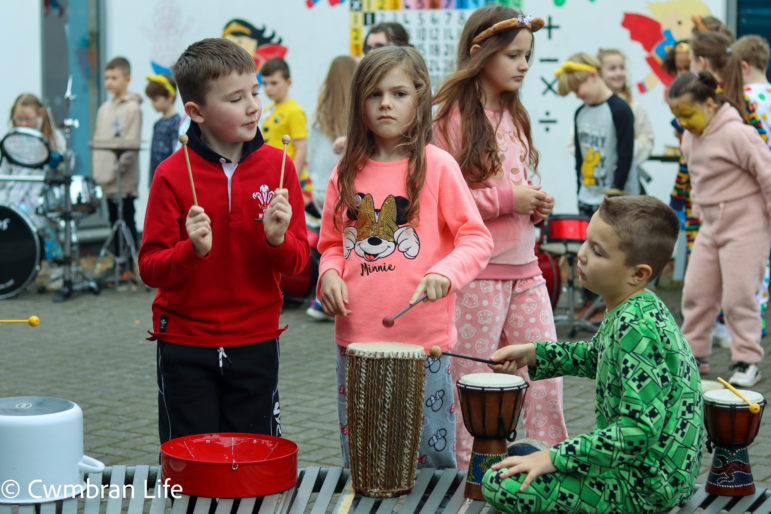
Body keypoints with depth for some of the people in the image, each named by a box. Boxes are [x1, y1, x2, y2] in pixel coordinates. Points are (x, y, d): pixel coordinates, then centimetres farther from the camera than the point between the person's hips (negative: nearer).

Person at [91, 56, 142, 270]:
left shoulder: (132, 108, -8)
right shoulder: (104, 109, 14)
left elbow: (131, 145, -13)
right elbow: (97, 141, 17)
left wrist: (117, 169, -18)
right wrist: (97, 169, 8)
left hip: (124, 180, -7)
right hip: (107, 180, 7)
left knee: (127, 220, -2)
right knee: (113, 221, 11)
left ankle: (131, 266, 4)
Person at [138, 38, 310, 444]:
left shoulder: (277, 166, -2)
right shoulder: (172, 175, -8)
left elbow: (298, 261, 0)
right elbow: (150, 269, -8)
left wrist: (277, 239, -20)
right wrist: (193, 250, -25)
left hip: (255, 344, 2)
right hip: (184, 348, -1)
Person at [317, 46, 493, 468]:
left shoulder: (436, 167, -4)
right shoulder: (347, 172, 8)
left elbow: (476, 239, -4)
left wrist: (445, 273, -21)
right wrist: (330, 274, -3)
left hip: (422, 342, -4)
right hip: (356, 340, 4)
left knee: (430, 461, 5)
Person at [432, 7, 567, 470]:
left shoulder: (513, 116, 15)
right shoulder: (451, 118, -9)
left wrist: (536, 203, 6)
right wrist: (505, 199, -17)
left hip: (523, 266, 7)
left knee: (545, 374, 6)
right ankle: (460, 472, 14)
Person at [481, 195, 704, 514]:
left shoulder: (637, 329, -26)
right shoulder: (630, 311, 3)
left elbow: (639, 432, -30)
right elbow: (596, 356, 25)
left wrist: (555, 458, -25)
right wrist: (533, 353, 14)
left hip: (643, 487, -10)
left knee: (500, 483, -16)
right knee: (519, 455, 21)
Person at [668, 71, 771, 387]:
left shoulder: (736, 133, -18)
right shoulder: (690, 138, 6)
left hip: (745, 226, -7)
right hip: (711, 227, 8)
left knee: (739, 296, -6)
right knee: (696, 292, 8)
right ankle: (694, 352, 21)